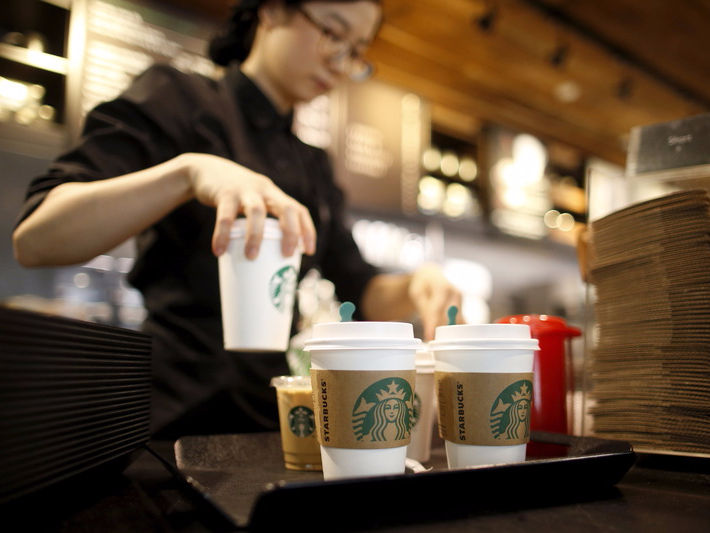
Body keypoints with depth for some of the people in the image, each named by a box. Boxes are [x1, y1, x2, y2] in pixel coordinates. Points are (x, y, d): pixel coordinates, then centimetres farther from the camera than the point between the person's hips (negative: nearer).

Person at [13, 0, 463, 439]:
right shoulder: (177, 100, 1)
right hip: (175, 421, -5)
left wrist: (413, 286, -7)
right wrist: (188, 170, -24)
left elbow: (362, 295, 14)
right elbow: (33, 240, -10)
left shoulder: (314, 166, 19)